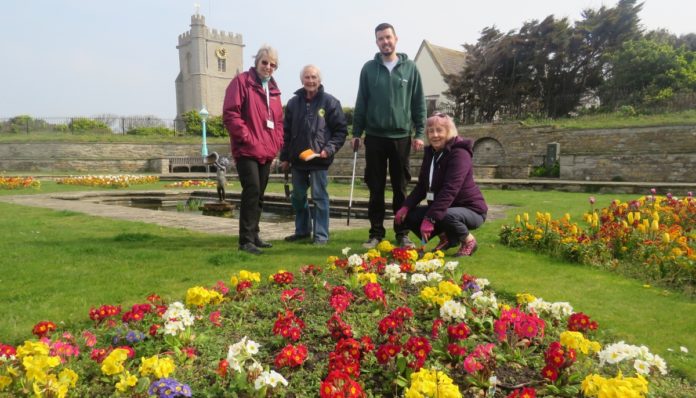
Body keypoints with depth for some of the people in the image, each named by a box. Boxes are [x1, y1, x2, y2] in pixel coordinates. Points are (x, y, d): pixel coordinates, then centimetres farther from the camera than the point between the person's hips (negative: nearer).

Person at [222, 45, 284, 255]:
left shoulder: (273, 89, 18)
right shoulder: (242, 82, -4)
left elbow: (278, 120, 23)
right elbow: (230, 114, -13)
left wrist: (276, 143, 10)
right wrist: (247, 139, -16)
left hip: (266, 153, 8)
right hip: (247, 150, -7)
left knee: (259, 195, 12)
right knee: (252, 190, -17)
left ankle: (253, 235, 23)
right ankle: (246, 239, -11)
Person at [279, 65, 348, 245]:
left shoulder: (330, 102, -3)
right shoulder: (293, 103, 9)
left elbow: (341, 130, -3)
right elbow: (286, 132, 13)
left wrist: (329, 149, -15)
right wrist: (284, 157, 10)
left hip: (319, 159, -4)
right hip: (298, 159, 5)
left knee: (319, 197, -1)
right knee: (298, 197, 12)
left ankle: (321, 234, 8)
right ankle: (302, 230, 27)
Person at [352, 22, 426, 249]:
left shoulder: (410, 68, 4)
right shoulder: (369, 68, 6)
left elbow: (419, 103, 4)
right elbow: (361, 103, 8)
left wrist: (419, 133, -2)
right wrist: (356, 132, 4)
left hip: (401, 137, 0)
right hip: (374, 136, 1)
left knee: (400, 188, 6)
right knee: (376, 188, 5)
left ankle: (402, 234, 15)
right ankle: (376, 233, 14)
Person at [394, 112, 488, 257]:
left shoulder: (459, 154, -21)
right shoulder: (430, 153, 5)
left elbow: (449, 190, -31)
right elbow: (421, 186, 7)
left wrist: (430, 218, -37)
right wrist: (406, 206, -9)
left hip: (470, 210, -7)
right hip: (444, 207, 8)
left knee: (447, 216, -39)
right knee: (408, 216, -9)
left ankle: (468, 241, -5)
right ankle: (446, 237, 12)